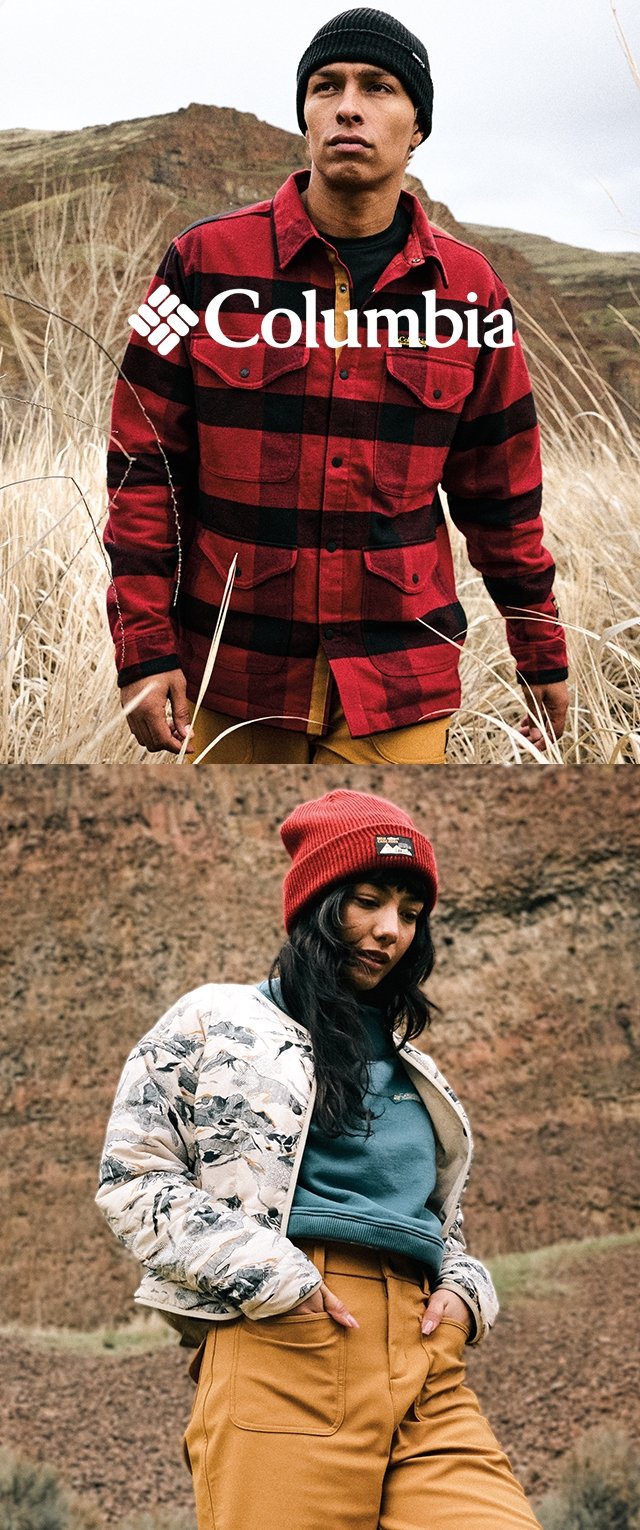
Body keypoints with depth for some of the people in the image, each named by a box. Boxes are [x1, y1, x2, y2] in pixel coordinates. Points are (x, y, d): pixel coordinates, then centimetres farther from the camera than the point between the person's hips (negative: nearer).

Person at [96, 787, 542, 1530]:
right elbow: (132, 1176, 3)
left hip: (427, 1360, 5)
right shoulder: (218, 1020, 12)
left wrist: (463, 1292, 8)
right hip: (282, 1341, -5)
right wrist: (274, 1281, -8)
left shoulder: (409, 1065, 28)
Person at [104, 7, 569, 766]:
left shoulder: (467, 288, 5)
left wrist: (542, 657, 15)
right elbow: (145, 466, -1)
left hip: (398, 687, 1)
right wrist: (144, 651, -8)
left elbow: (500, 494, 12)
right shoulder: (206, 262, -1)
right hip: (231, 677, -1)